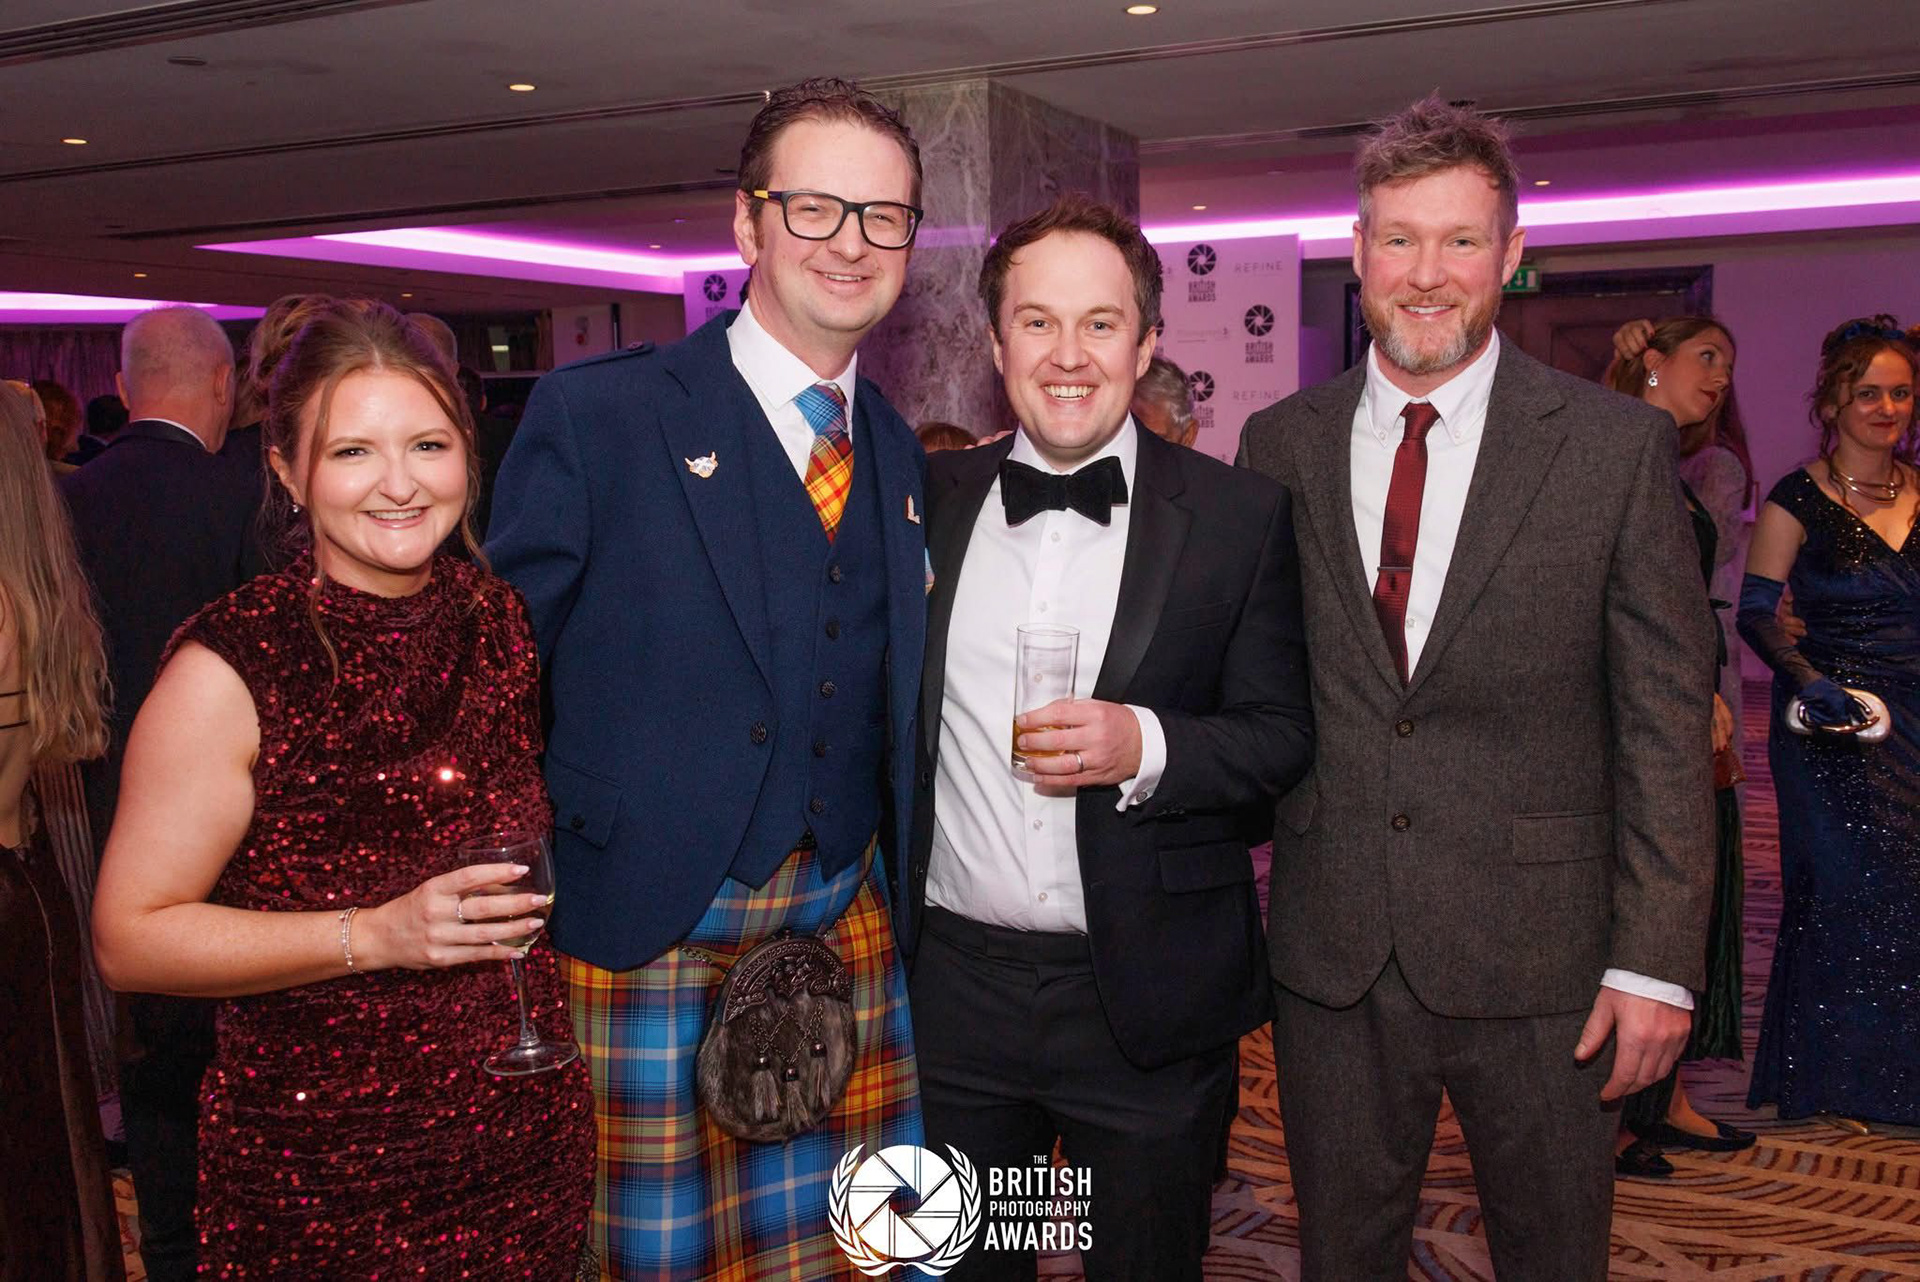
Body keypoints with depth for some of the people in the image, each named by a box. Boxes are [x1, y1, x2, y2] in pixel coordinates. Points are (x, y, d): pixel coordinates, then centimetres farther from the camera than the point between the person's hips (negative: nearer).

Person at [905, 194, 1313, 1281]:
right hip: (953, 985, 3)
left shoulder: (1241, 516, -4)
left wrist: (1145, 746, -22)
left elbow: (1284, 734, -4)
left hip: (1149, 999, -2)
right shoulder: (929, 501, 4)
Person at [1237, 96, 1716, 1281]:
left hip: (1539, 960, -1)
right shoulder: (1281, 444, 2)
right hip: (1329, 954, 2)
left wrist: (1656, 960, -8)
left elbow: (1668, 720, -5)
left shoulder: (1618, 445, -5)